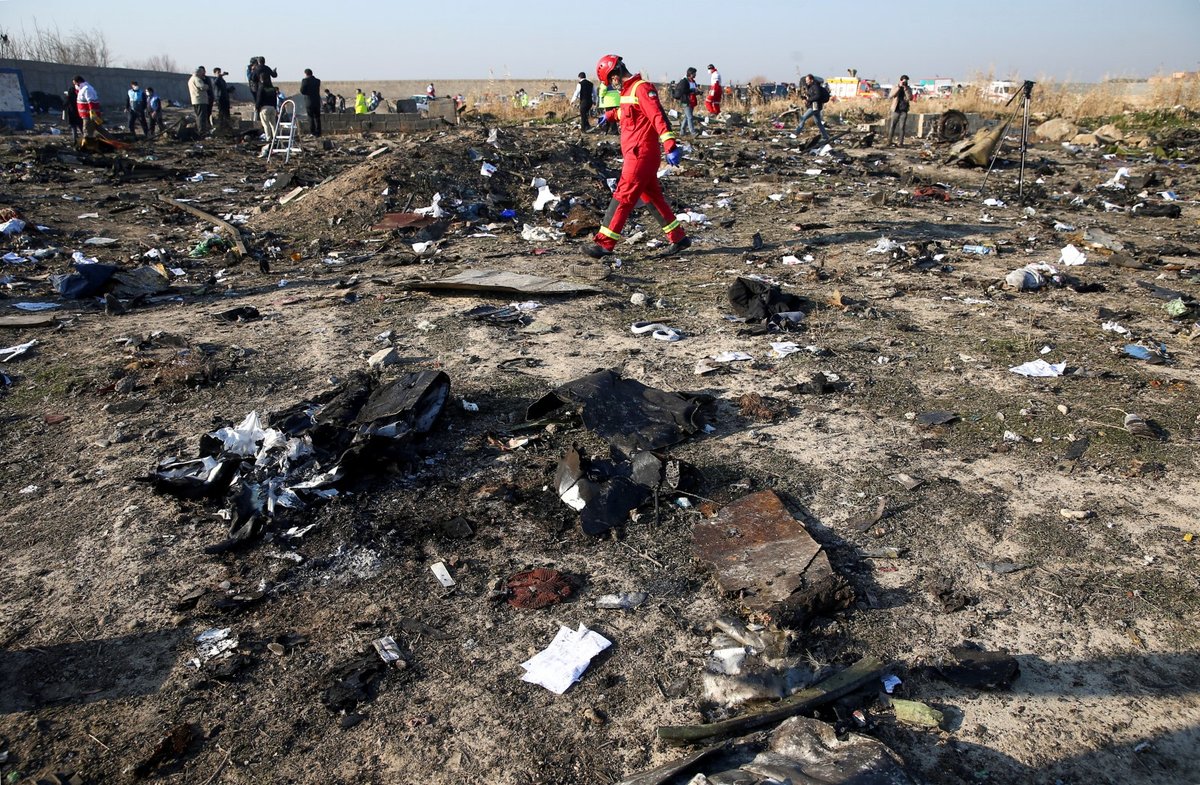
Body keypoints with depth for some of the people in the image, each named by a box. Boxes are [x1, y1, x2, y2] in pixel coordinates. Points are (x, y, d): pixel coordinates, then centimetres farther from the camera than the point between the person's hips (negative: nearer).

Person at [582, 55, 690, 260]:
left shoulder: (642, 88, -13)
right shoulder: (627, 91, 16)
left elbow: (658, 117, -24)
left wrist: (670, 146, -32)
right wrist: (610, 116, 53)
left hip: (641, 154, -10)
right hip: (635, 154, 10)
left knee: (623, 197, -9)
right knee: (652, 197, 12)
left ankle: (604, 244, -7)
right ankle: (678, 238, 19)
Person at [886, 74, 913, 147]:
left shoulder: (909, 89, 7)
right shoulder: (895, 88, 4)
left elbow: (910, 98, -7)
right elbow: (890, 96, -12)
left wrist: (905, 89, -15)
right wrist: (899, 87, -17)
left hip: (904, 111, 1)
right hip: (896, 110, -1)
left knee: (902, 127, -1)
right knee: (892, 126, -4)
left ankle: (901, 143, 2)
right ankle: (889, 142, 2)